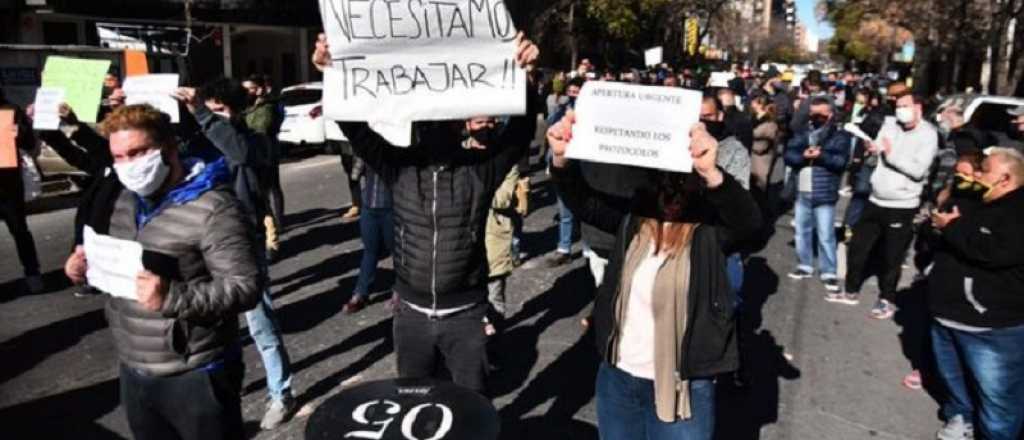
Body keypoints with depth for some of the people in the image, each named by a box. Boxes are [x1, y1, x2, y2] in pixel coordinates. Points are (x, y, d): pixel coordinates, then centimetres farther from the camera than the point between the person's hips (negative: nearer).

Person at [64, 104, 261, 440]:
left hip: (196, 377, -7)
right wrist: (84, 266, 0)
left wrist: (173, 298, -31)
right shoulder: (120, 198, 6)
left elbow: (247, 287, -21)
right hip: (133, 371, 7)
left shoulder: (213, 209, -18)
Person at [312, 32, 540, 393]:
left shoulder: (480, 168, -11)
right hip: (411, 313, 2)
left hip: (464, 314, -2)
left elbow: (520, 131, -22)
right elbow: (357, 130, -14)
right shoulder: (399, 166, -5)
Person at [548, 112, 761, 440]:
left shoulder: (710, 226, -15)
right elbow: (583, 201, -10)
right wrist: (563, 157, -30)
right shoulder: (633, 215, -2)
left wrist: (711, 173, -52)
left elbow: (748, 220, -33)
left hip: (683, 387, -4)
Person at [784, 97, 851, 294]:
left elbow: (841, 161, -12)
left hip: (824, 194, -5)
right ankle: (804, 266, 29)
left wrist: (821, 156, -25)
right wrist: (803, 156, -18)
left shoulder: (839, 135, -2)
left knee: (825, 236, -3)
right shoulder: (802, 132, 10)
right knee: (802, 231, 15)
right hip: (802, 192, 5)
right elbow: (788, 155, 0)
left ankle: (829, 274, 5)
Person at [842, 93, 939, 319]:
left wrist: (891, 153, -17)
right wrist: (872, 149, -13)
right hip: (876, 201, 5)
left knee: (891, 257, 7)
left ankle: (886, 300, 24)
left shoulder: (928, 134, -9)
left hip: (902, 206, -5)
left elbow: (918, 171, -19)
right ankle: (852, 291, 28)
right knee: (857, 247, 11)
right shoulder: (890, 125, 5)